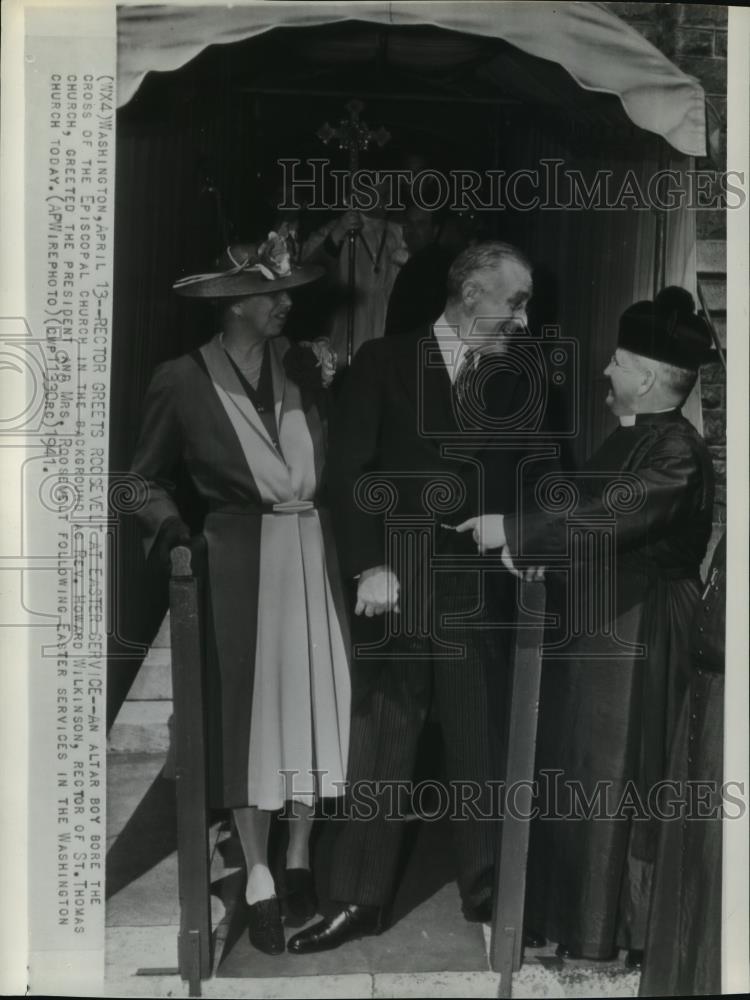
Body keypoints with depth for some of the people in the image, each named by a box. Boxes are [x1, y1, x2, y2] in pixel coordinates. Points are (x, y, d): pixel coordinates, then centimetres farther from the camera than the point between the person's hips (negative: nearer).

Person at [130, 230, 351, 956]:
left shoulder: (303, 365, 3)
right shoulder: (183, 378, -6)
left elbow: (333, 459, 5)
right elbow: (145, 478, 2)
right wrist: (174, 532, -10)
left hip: (313, 558, 4)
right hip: (240, 565, -3)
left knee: (313, 705, 10)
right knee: (249, 714, 4)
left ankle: (299, 862, 29)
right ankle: (259, 881, 19)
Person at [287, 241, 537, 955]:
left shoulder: (510, 387, 10)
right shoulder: (383, 363, 0)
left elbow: (515, 488, 10)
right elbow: (348, 473, -5)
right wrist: (369, 567, -14)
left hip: (477, 597, 3)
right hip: (393, 587, -2)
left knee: (481, 748, 10)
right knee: (379, 749, 5)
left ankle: (485, 889, 27)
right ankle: (361, 899, 18)